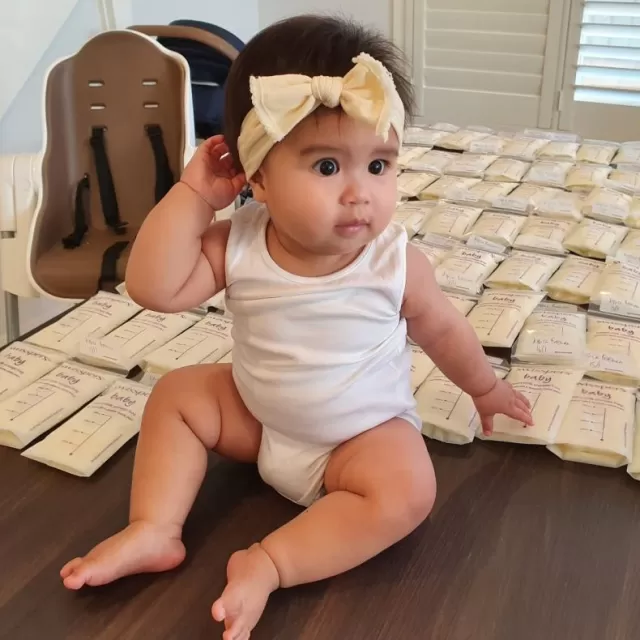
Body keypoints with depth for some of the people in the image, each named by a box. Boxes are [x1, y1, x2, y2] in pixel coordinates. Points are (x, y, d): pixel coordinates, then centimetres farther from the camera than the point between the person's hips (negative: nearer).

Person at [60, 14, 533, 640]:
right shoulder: (238, 243, -18)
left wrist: (485, 387, 13)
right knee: (176, 393, -2)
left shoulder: (395, 262, -22)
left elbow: (442, 329, -3)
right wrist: (194, 195, -27)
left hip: (365, 430, -3)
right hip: (256, 414, 3)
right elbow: (153, 288, -26)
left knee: (406, 493, -28)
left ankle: (268, 564, -21)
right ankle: (154, 532, -2)